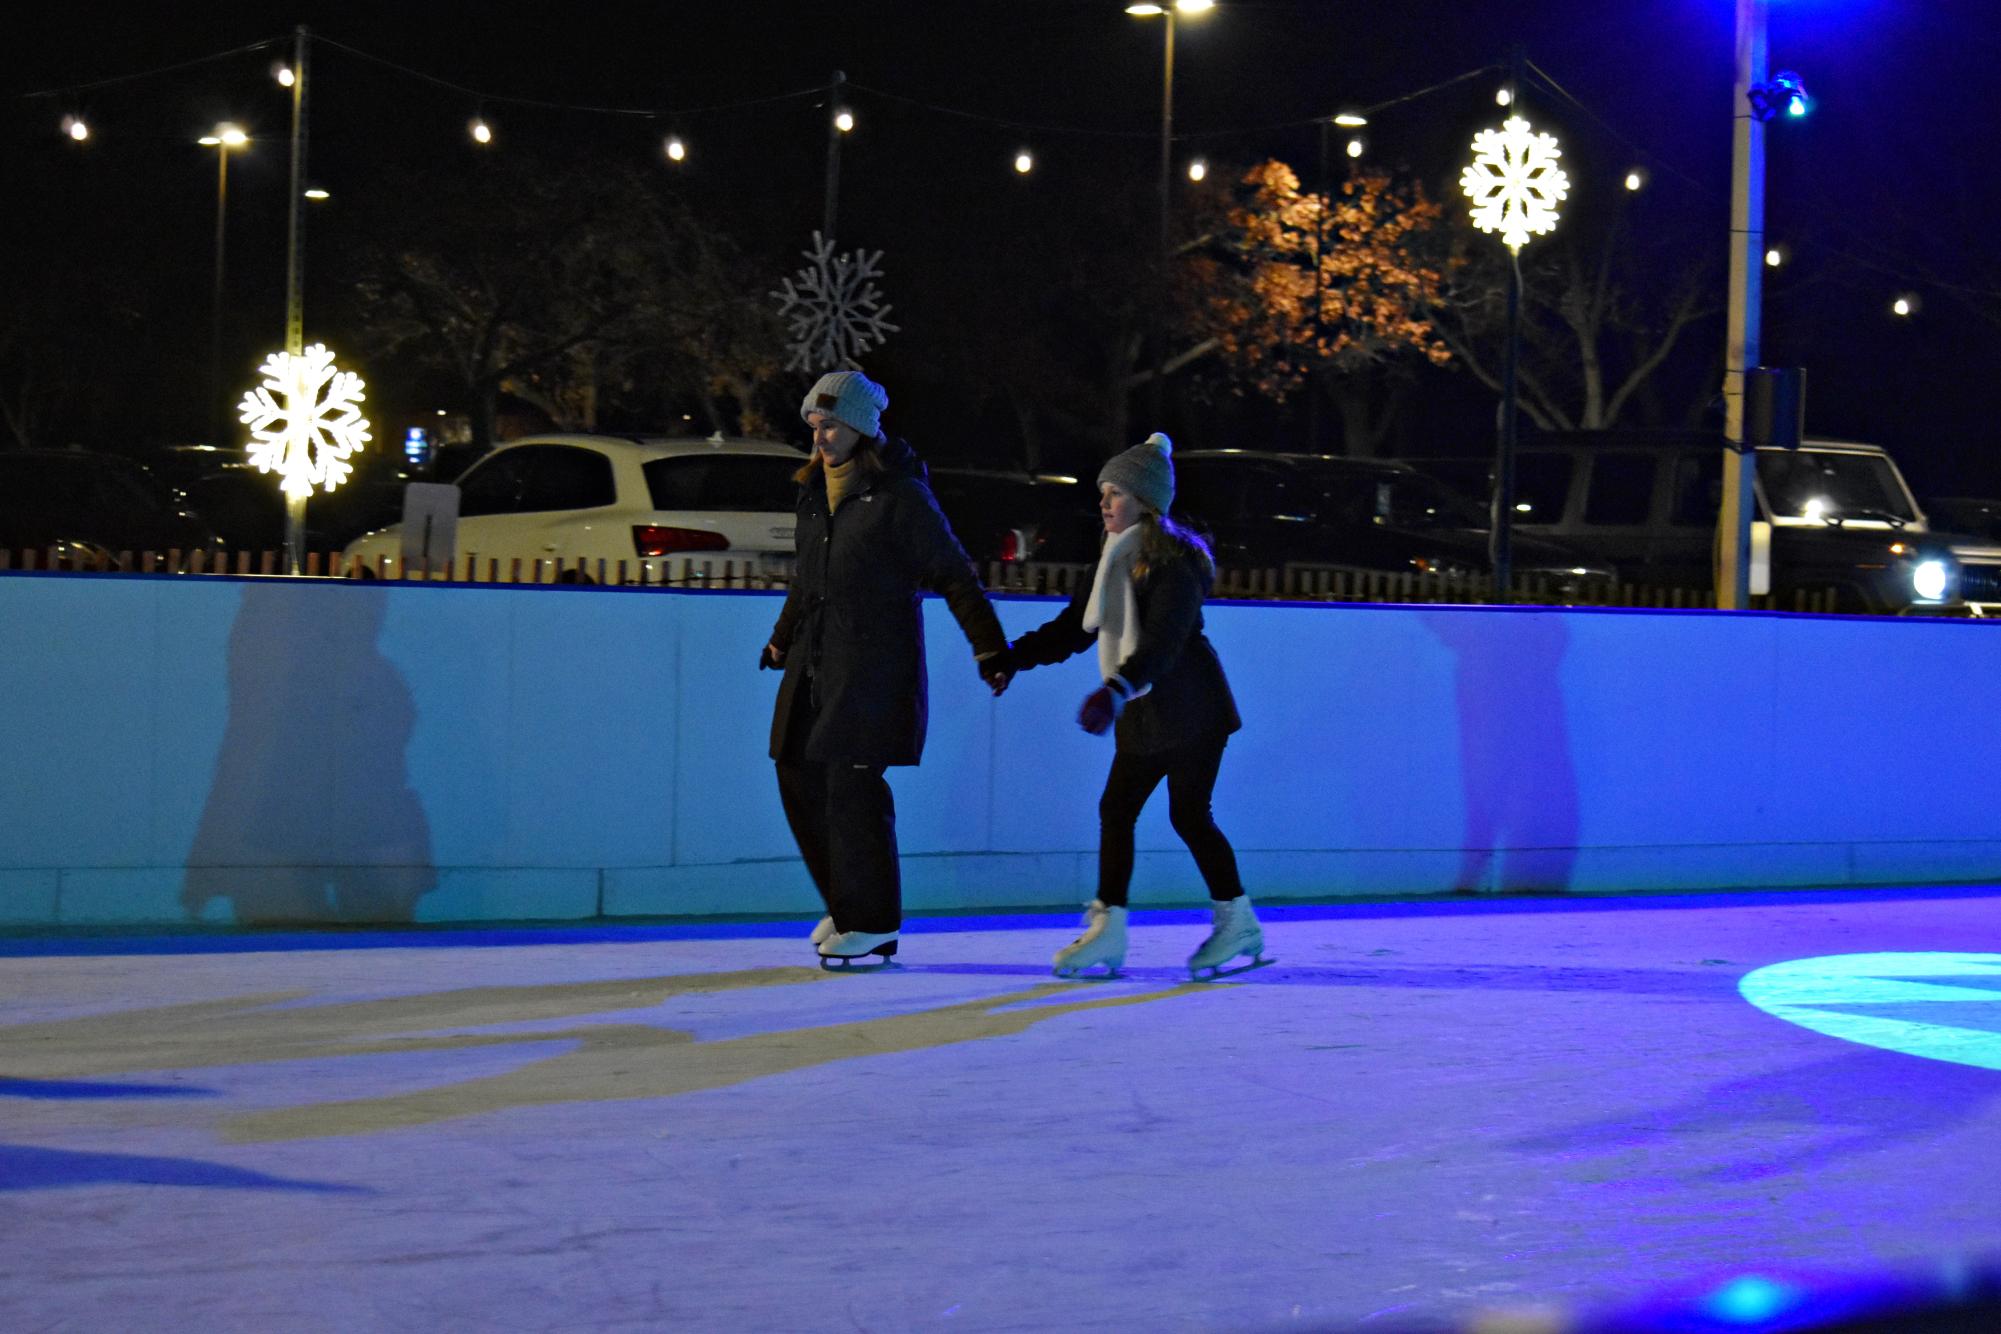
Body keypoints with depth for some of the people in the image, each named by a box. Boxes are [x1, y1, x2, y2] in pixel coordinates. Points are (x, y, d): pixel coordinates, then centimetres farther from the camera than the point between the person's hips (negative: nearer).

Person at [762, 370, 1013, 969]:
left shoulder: (901, 495, -9)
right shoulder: (816, 491, 13)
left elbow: (954, 576, -8)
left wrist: (990, 648, -10)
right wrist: (782, 642, 35)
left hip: (876, 666, -8)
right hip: (815, 666, 8)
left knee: (852, 785, -10)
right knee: (799, 777, 6)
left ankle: (874, 924, 1)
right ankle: (846, 903, 21)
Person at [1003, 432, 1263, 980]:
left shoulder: (1174, 562, -16)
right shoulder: (1115, 560, 11)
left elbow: (1162, 640, -28)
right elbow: (1075, 626, 13)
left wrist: (1116, 689, -41)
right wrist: (1015, 654, 1)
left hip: (1188, 709, -9)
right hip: (1142, 713, 9)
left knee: (1189, 813, -3)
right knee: (1115, 808, 2)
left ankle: (1238, 922, 11)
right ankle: (1107, 931, 3)